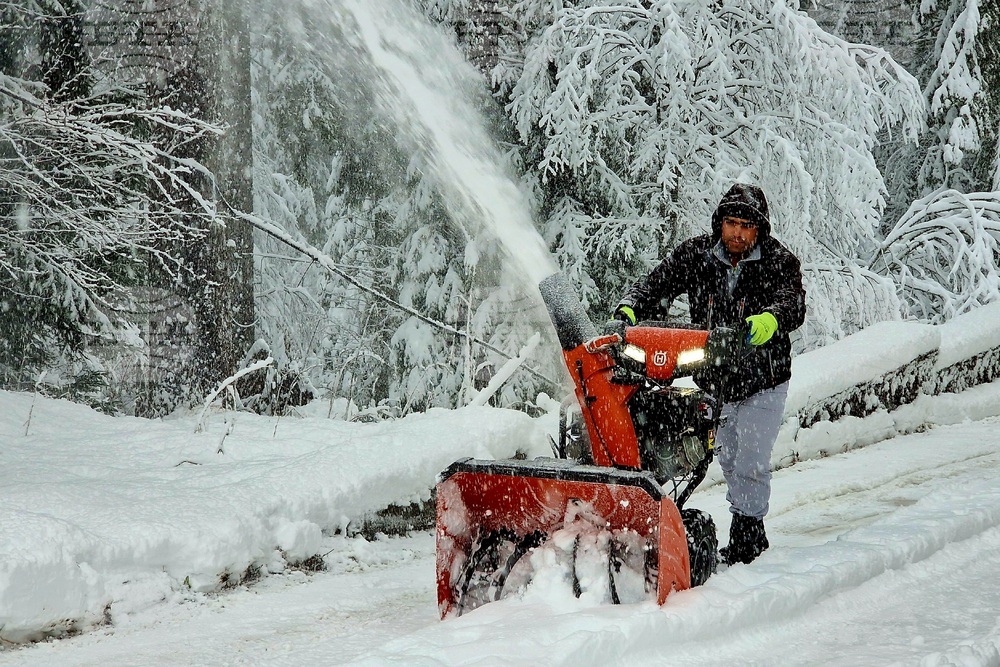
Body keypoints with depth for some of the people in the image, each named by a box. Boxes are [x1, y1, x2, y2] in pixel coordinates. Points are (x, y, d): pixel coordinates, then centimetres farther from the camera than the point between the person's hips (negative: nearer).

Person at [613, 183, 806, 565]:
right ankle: (751, 533, 30)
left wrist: (771, 319, -55)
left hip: (761, 381, -4)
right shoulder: (695, 255, -5)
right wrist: (630, 309, -34)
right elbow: (658, 284, -12)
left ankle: (747, 535, 8)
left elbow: (793, 303, -32)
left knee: (749, 464, -7)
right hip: (714, 380, 4)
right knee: (728, 460, 16)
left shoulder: (779, 262, -14)